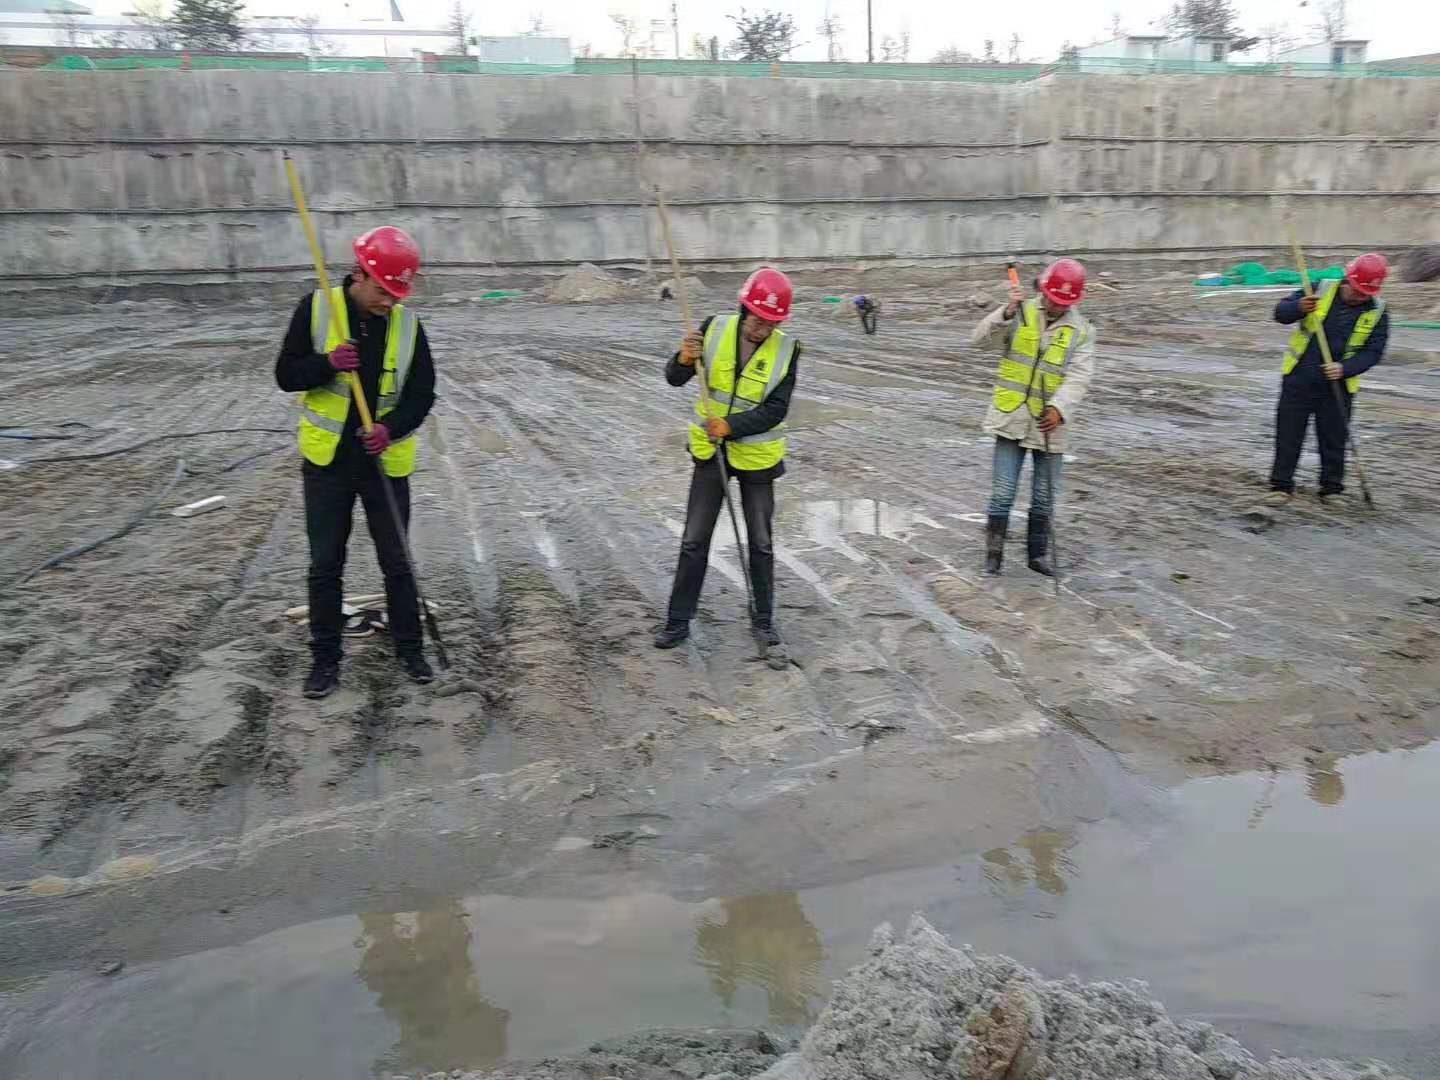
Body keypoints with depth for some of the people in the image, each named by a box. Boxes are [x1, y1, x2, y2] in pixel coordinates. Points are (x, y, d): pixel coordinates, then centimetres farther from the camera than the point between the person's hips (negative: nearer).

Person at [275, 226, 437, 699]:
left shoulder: (408, 324, -4)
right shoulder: (316, 309, -7)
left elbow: (421, 392, -1)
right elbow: (286, 375, -4)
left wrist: (392, 428, -19)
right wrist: (327, 363, -24)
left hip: (385, 461, 1)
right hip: (327, 460, 0)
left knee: (397, 561, 9)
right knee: (325, 565, 8)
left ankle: (409, 647, 25)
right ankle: (325, 656, 22)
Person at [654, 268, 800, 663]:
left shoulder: (786, 349, -15)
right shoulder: (714, 330, -12)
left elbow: (775, 411, -20)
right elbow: (675, 379, -7)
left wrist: (731, 426, -33)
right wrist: (684, 360, -29)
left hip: (756, 457, -1)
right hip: (710, 451, 1)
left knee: (761, 543, 10)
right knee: (694, 541, 8)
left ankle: (764, 623, 26)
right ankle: (678, 621, 21)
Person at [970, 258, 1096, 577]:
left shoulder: (1081, 330, 2)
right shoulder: (1020, 313, 1)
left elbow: (1079, 377, -9)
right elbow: (979, 338, -9)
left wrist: (1059, 409, -25)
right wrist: (1007, 313, -25)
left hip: (1050, 424, 2)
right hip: (1011, 419, -1)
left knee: (1044, 498, 11)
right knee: (1002, 494, -1)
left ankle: (1038, 554, 29)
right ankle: (993, 556, 13)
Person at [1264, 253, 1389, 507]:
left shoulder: (1377, 313, -2)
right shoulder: (1321, 291, -5)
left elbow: (1373, 351, -3)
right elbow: (1280, 312, -4)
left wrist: (1345, 368, -20)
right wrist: (1298, 308, -26)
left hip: (1338, 385, 1)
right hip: (1299, 378, -1)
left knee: (1334, 438, 7)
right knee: (1288, 432, 1)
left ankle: (1331, 489, 22)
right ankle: (1281, 486, 11)